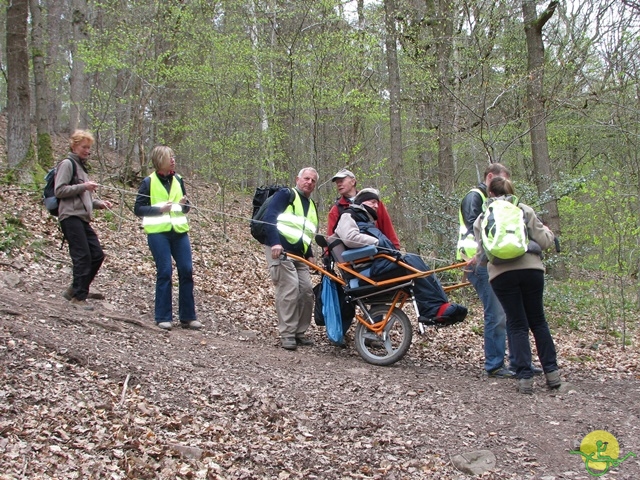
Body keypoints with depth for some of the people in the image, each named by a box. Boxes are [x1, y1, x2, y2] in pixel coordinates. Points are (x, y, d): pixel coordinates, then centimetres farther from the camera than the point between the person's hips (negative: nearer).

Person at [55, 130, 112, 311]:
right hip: (71, 216, -9)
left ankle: (76, 289, 16)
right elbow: (59, 190, -12)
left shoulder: (81, 166, 24)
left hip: (83, 218, 9)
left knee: (97, 255, 5)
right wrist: (83, 186, -17)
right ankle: (78, 296, -1)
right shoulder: (67, 164, -2)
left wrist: (98, 203, 13)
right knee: (82, 256, -10)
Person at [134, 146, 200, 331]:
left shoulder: (178, 179, 11)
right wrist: (159, 208, -16)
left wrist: (184, 205, -5)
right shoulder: (149, 182, -1)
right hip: (158, 232, -4)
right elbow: (138, 209, -3)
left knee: (186, 271, 0)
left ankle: (187, 316, 8)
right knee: (164, 273, -5)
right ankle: (163, 317, 4)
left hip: (179, 231, 4)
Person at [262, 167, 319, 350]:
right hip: (279, 250, -8)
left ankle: (299, 332, 13)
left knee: (307, 291, 1)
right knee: (289, 289, -18)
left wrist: (310, 254, 10)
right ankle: (287, 335, -13)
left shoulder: (311, 206, 23)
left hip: (299, 255, 8)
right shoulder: (286, 195, -1)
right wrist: (275, 242, -26)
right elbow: (269, 217, -15)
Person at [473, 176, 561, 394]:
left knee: (517, 324, 8)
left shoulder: (482, 219, 14)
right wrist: (548, 232, 28)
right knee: (538, 320, 16)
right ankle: (551, 372, 17)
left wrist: (475, 261, 32)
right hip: (531, 269, 0)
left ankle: (525, 377, 0)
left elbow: (481, 253, 10)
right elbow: (543, 241, 6)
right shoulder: (525, 210, 12)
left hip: (501, 274, 0)